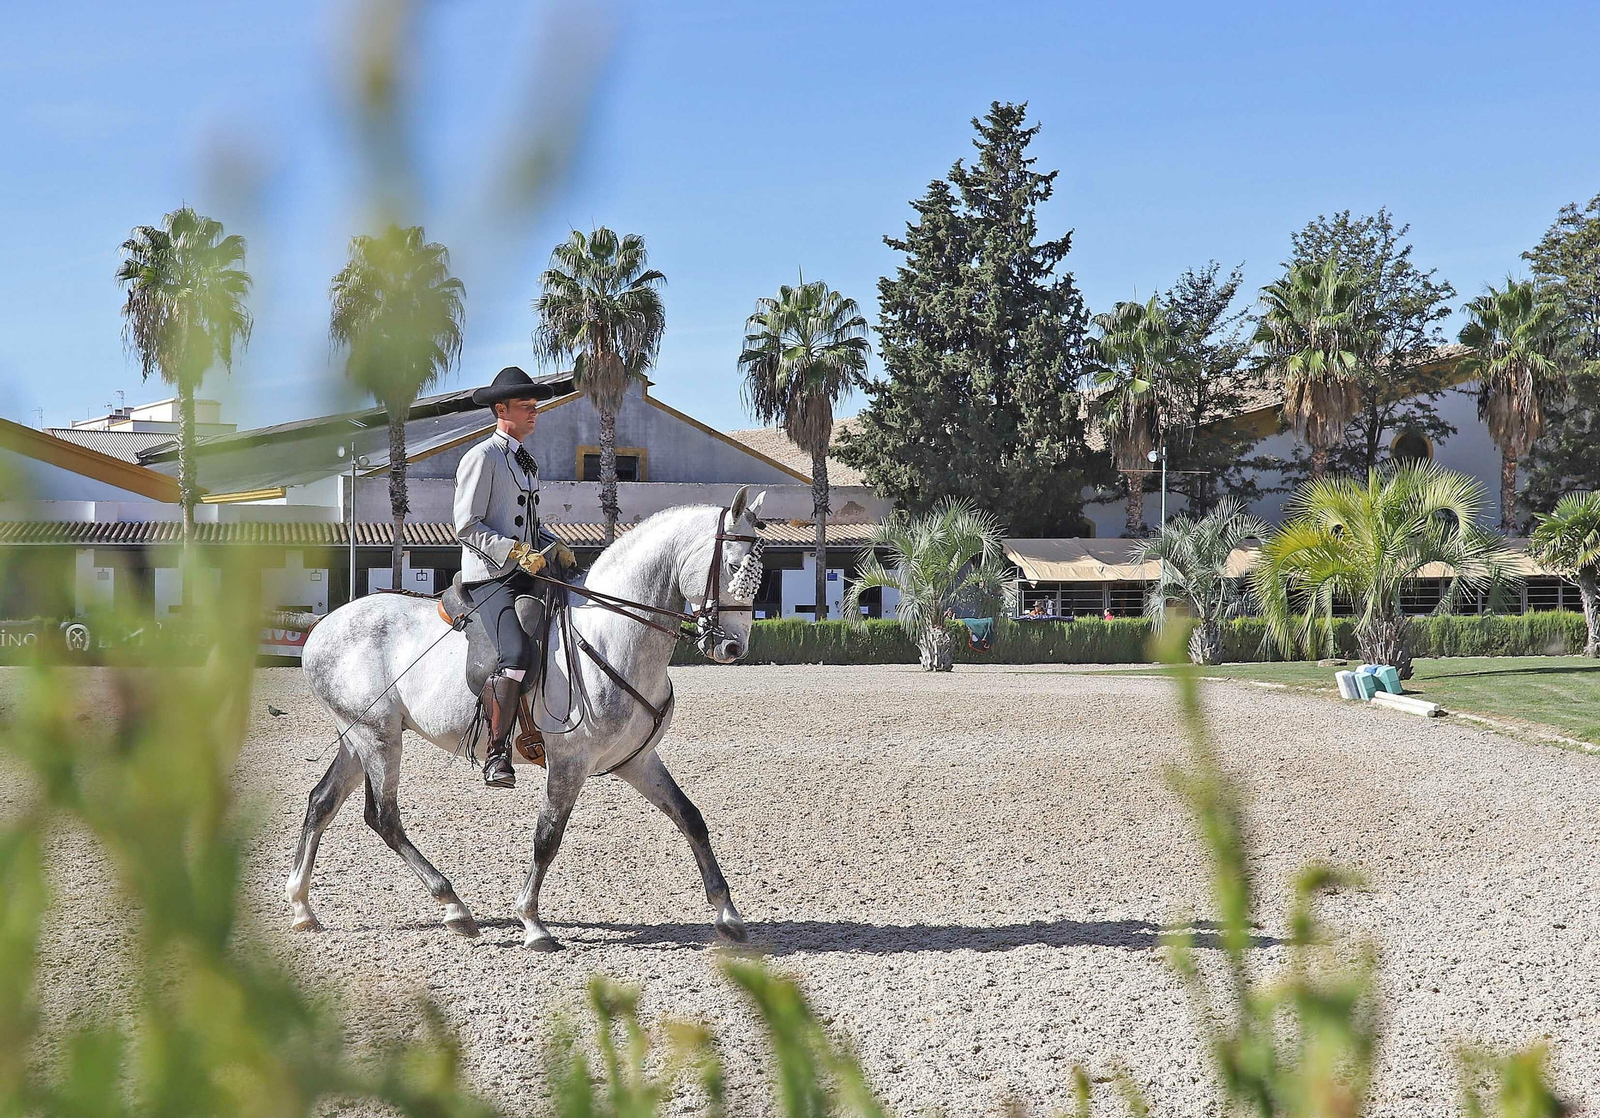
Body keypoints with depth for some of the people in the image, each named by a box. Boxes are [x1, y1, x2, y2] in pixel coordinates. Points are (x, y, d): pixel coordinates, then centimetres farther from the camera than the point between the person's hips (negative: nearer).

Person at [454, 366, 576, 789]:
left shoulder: (525, 461, 22)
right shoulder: (482, 458, -5)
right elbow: (467, 526, -11)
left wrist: (553, 547, 9)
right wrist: (517, 552, -20)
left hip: (528, 573, 9)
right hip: (490, 577, -9)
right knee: (518, 652, -29)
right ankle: (496, 753, -24)